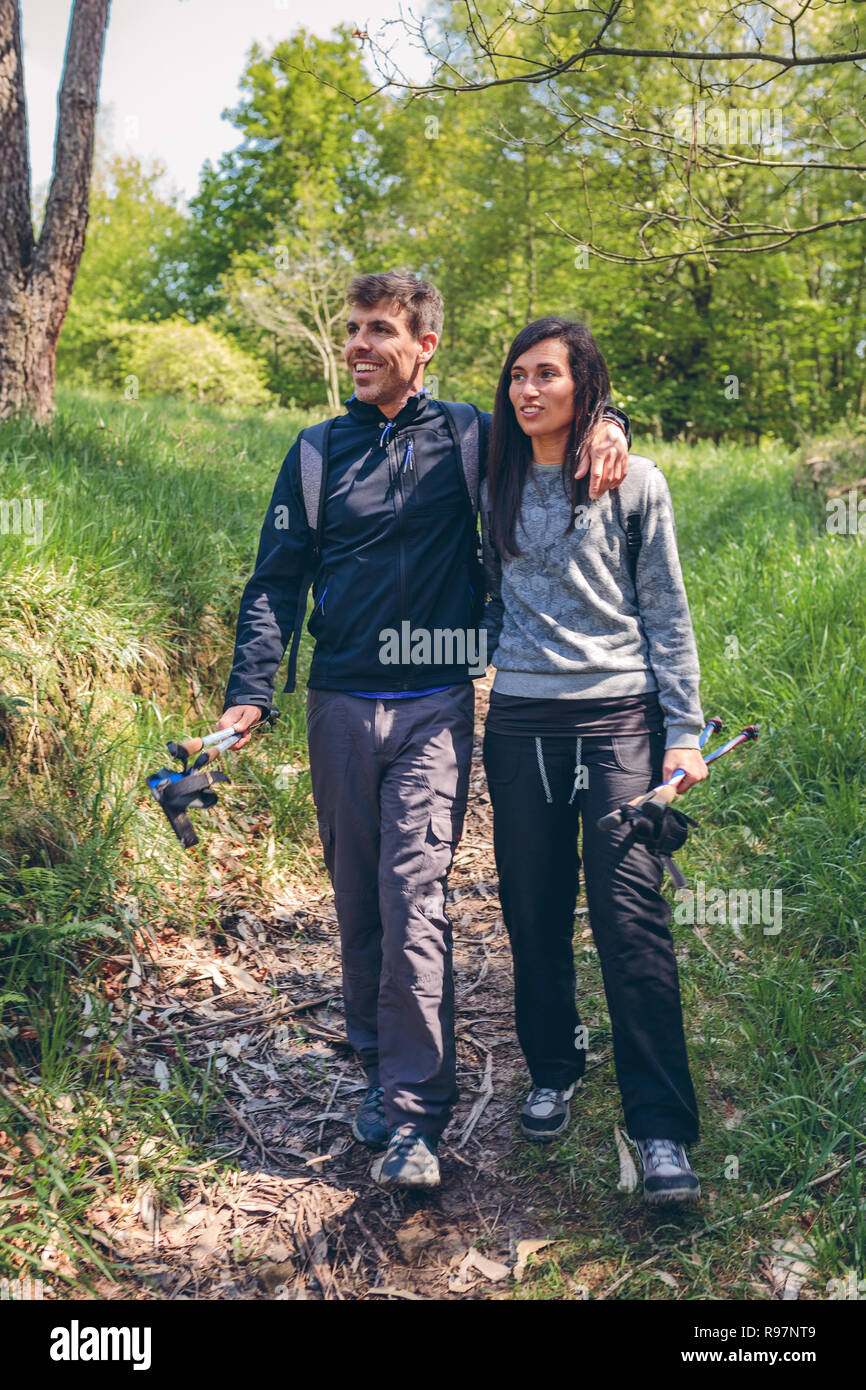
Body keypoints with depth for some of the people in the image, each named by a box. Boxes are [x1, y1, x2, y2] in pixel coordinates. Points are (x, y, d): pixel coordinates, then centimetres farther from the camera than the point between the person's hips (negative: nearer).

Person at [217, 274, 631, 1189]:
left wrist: (605, 426, -4)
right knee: (358, 898, 10)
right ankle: (378, 1064, 28)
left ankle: (417, 1115, -3)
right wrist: (250, 691, -7)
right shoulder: (319, 453, 9)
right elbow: (276, 581, 6)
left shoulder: (465, 438, 6)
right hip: (341, 708, 3)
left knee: (414, 899, -10)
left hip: (434, 708, -2)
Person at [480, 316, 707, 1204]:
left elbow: (666, 614, 2)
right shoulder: (497, 489, 13)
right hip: (520, 722, 4)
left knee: (631, 918, -8)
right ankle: (553, 1072, 30)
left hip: (618, 718, -3)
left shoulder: (634, 482, 3)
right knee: (534, 915, 9)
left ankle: (662, 1128, 2)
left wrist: (683, 730, -2)